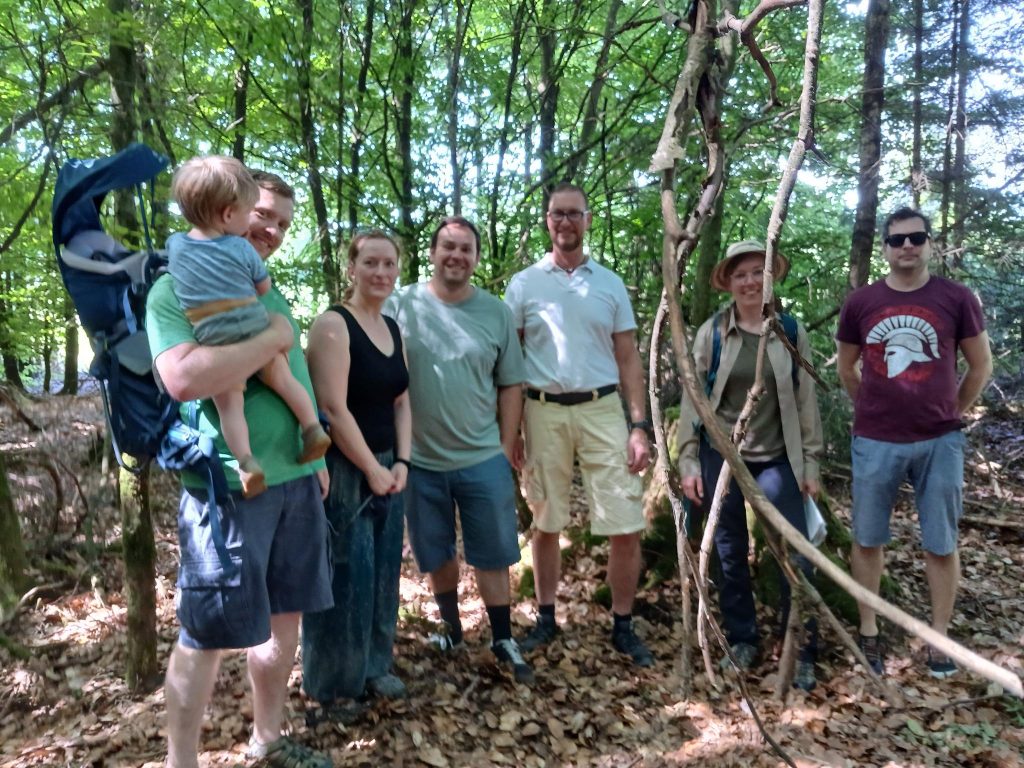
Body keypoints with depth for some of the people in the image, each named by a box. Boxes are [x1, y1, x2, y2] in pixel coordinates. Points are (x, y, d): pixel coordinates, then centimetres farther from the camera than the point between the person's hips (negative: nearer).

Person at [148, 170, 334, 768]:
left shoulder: (272, 296, 16)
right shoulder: (177, 289, -9)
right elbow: (184, 379, -27)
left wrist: (316, 456, 18)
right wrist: (271, 339, -18)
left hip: (296, 481, 8)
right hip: (228, 487, -8)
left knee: (283, 616, 16)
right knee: (206, 635, 4)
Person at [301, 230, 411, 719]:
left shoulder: (393, 328, 11)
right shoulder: (332, 325, -13)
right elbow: (333, 408, -19)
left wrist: (400, 462, 0)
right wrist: (371, 468, -14)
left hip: (388, 467, 8)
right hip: (343, 470, -7)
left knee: (383, 572, 14)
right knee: (344, 576, 0)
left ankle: (375, 666, 31)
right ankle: (333, 683, 19)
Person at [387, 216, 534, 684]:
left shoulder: (496, 312, 0)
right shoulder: (401, 305, -5)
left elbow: (511, 385, 5)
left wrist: (506, 448, 2)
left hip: (484, 460, 0)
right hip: (419, 460, 0)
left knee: (492, 556, 10)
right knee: (436, 555, 17)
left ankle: (503, 640, 27)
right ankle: (450, 626, 38)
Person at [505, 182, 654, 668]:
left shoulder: (610, 283, 8)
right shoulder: (523, 284, 4)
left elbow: (628, 359, 7)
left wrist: (640, 426, -1)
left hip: (602, 410, 1)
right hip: (543, 412, 0)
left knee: (626, 527, -1)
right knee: (545, 523, 11)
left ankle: (623, 625, 18)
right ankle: (546, 618, 28)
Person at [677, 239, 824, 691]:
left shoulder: (792, 332, 1)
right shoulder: (711, 332, -3)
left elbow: (806, 401, 3)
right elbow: (691, 400, -2)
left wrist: (811, 463, 1)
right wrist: (688, 461, -5)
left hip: (778, 459, 1)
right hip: (720, 456, 0)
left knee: (797, 556, -2)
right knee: (730, 553, 10)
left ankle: (802, 653, 15)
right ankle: (742, 640, 28)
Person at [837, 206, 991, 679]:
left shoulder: (956, 299, -3)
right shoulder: (860, 303, 0)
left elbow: (981, 365, 8)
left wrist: (951, 412, 10)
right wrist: (876, 409, 12)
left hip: (940, 441, 0)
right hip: (875, 442, 1)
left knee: (941, 544, 9)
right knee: (867, 539, 9)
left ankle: (939, 637, 26)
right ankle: (868, 632, 25)